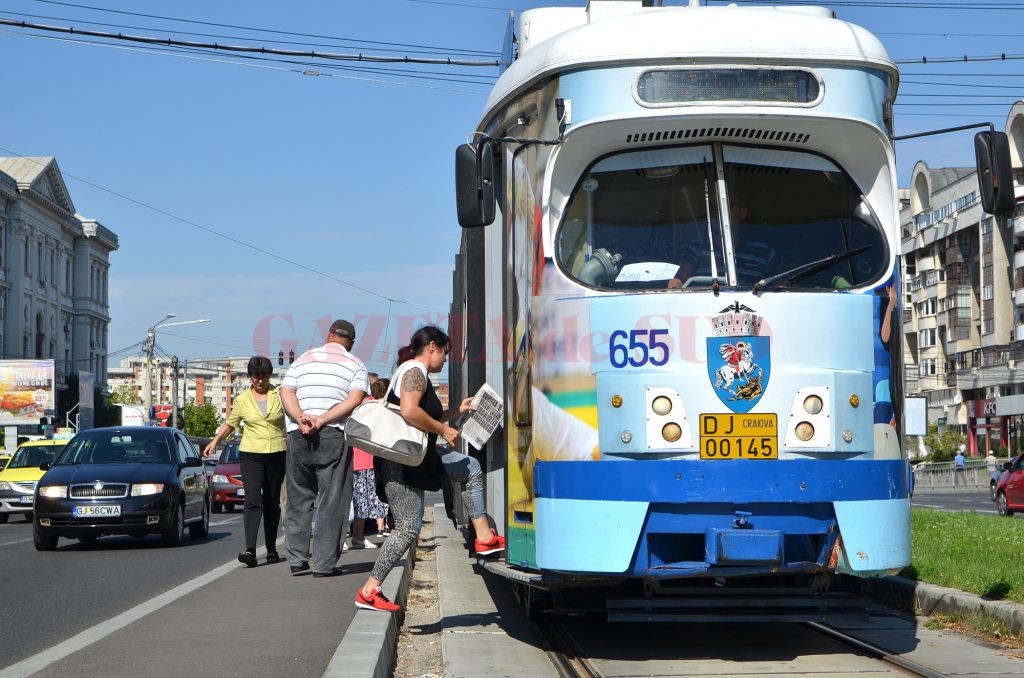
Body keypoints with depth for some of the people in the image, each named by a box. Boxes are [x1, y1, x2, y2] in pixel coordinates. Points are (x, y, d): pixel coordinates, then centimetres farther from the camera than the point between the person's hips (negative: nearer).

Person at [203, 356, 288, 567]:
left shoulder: (280, 396, 5)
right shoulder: (241, 400, 6)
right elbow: (230, 424, 18)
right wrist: (215, 441, 8)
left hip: (277, 454, 1)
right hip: (250, 455, -1)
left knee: (272, 503, 8)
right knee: (253, 500, -15)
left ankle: (271, 549, 18)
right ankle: (250, 550, -26)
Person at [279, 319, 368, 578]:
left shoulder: (302, 360, 16)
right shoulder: (356, 365, 7)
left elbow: (286, 392, 3)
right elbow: (354, 401, -8)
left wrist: (301, 418, -11)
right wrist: (322, 421, -13)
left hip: (297, 436, 3)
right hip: (334, 436, -3)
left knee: (298, 498, 14)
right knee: (331, 501, 0)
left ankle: (297, 559, 13)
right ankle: (324, 563, -3)